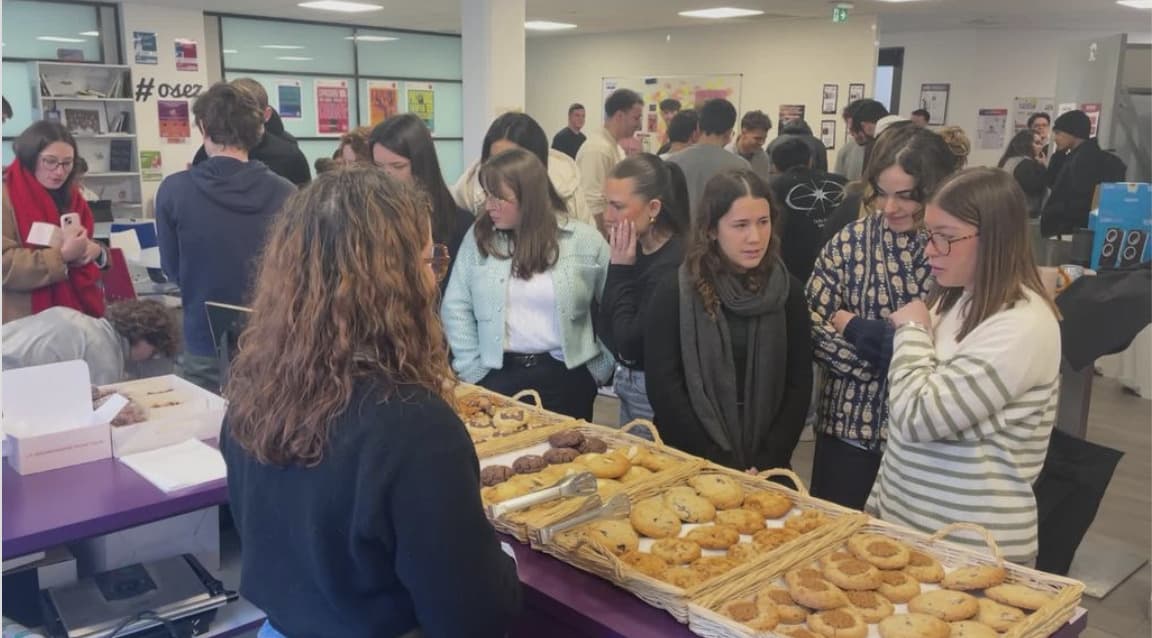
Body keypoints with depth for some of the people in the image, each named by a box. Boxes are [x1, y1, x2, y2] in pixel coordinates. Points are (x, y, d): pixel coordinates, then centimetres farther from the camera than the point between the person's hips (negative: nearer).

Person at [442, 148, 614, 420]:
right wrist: (473, 370, -4)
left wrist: (602, 367, 0)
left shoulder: (584, 240, -2)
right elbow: (456, 307, 1)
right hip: (498, 374, 1)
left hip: (567, 375, -1)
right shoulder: (479, 237, 1)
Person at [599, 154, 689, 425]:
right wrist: (620, 267, -5)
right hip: (631, 383, 8)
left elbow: (630, 346, -22)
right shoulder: (637, 251, 1)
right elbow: (606, 329, 6)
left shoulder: (674, 263, -25)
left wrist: (622, 269, -19)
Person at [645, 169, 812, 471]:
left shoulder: (788, 290, -1)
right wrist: (717, 464, -14)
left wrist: (769, 461, -9)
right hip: (691, 463, -2)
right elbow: (662, 384, -12)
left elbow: (799, 383, 0)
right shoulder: (675, 292, -10)